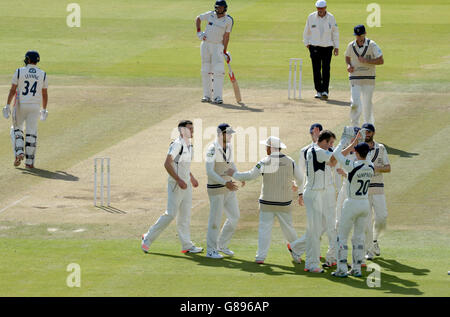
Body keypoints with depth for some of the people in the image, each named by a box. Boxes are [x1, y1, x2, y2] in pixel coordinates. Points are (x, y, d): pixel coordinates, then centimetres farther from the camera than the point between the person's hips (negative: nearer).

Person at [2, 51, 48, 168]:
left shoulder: (19, 72, -5)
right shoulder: (43, 74, 2)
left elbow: (12, 90, -6)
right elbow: (45, 94, 6)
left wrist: (8, 106, -3)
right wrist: (44, 110, 15)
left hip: (20, 105, -1)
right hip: (35, 107, 1)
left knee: (17, 129, 15)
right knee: (31, 133, 5)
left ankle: (19, 152, -6)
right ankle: (29, 162, 3)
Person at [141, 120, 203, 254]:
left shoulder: (189, 145, 13)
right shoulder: (177, 144, -16)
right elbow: (167, 164, -23)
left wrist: (191, 178, 20)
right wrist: (179, 180, -27)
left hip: (186, 184, 9)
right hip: (175, 184, -9)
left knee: (185, 215, 8)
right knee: (171, 214, -9)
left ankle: (187, 245, 10)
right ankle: (148, 238, 3)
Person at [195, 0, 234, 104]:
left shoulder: (228, 20, -5)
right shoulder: (210, 15, 0)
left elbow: (226, 36, -5)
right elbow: (198, 19, 15)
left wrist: (225, 51, -9)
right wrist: (199, 32, 2)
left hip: (218, 46, -3)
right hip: (205, 45, 3)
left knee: (218, 71, -15)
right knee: (206, 71, 7)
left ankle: (217, 97, -17)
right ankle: (206, 95, 16)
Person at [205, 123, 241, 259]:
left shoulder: (228, 146, 5)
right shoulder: (212, 149, -20)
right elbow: (209, 171, -26)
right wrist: (225, 183, -32)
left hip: (228, 186, 8)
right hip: (215, 188, -8)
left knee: (234, 217, 11)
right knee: (215, 219, -1)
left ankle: (222, 245, 26)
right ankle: (211, 250, 11)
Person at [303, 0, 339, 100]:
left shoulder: (331, 18, 1)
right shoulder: (311, 17, 1)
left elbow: (335, 33, 6)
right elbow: (306, 31, 11)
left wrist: (336, 47, 3)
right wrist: (306, 43, 4)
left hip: (327, 47, -1)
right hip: (314, 47, 1)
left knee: (326, 69, -8)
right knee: (316, 70, -1)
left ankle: (325, 91, -10)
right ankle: (319, 91, 6)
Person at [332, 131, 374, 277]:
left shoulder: (353, 166, -20)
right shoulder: (371, 167, -2)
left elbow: (337, 154, -8)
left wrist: (343, 141, 8)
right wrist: (354, 143, 19)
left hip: (352, 204, -6)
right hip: (365, 203, 6)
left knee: (342, 237, 3)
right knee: (359, 237, 13)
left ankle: (342, 269, -2)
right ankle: (356, 269, 13)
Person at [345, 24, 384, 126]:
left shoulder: (372, 45, -8)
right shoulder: (351, 45, 2)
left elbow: (381, 61, -11)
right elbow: (347, 57, 21)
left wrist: (366, 61, -21)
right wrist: (349, 65, -1)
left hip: (369, 79, -1)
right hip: (354, 79, 1)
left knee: (367, 103, 7)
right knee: (355, 103, -11)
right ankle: (355, 126, 0)